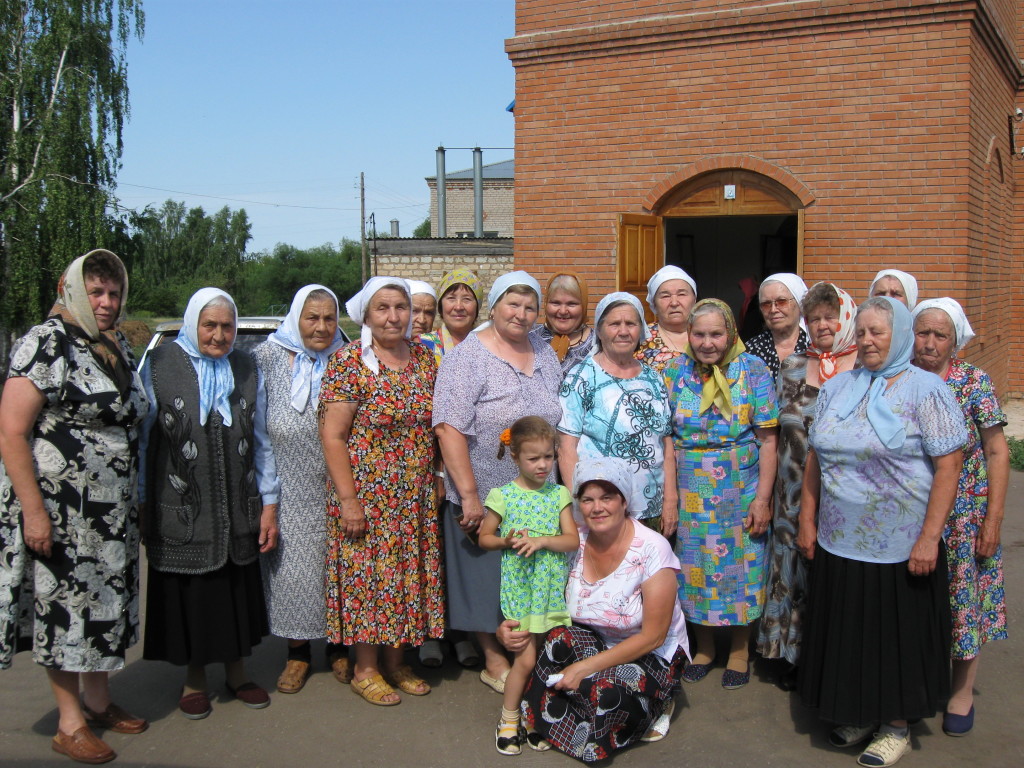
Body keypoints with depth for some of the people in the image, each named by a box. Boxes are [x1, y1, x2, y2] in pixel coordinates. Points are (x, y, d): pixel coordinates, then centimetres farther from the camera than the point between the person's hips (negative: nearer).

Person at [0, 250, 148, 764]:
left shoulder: (121, 347, 10)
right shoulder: (46, 344, -13)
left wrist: (132, 498, 16)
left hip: (114, 509, 7)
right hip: (57, 509, -7)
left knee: (106, 602, 15)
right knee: (63, 604, 4)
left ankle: (98, 702, 33)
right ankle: (70, 722, 18)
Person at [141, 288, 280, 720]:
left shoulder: (247, 371, 6)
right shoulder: (159, 367, -4)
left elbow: (261, 441, 9)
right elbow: (142, 440, -1)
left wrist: (269, 503, 5)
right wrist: (141, 505, -4)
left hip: (238, 508, 3)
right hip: (180, 510, -3)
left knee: (238, 589, 11)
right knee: (189, 592, 7)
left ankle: (235, 670, 30)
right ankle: (194, 677, 26)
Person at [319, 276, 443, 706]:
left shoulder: (424, 358, 6)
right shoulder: (349, 362, -11)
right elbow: (332, 435, -13)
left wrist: (436, 480, 9)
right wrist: (348, 500, -16)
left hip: (416, 499, 5)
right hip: (367, 495, -5)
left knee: (407, 574, 11)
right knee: (368, 575, 2)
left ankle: (395, 662, 27)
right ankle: (366, 670, 18)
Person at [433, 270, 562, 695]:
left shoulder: (544, 353, 9)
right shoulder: (467, 357, -10)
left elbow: (562, 418, 16)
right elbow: (449, 429, -18)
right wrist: (469, 494, -21)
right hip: (485, 496, -5)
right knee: (488, 577, 6)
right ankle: (494, 660, 22)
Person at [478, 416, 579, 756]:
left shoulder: (558, 494, 2)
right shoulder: (503, 496, -5)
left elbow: (572, 539, -2)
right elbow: (484, 537, 4)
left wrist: (542, 540, -18)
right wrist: (507, 542, -15)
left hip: (554, 588, 3)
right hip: (521, 589, -3)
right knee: (526, 658, -4)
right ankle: (508, 721, 13)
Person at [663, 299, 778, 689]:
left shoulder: (753, 371, -7)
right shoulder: (675, 372, 0)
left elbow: (768, 439, -7)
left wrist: (762, 498, -11)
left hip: (741, 492, -2)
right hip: (689, 493, 2)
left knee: (740, 567, 7)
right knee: (694, 569, 10)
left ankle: (739, 650, 27)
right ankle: (703, 647, 30)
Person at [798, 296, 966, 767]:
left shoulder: (925, 390, -8)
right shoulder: (836, 389, 7)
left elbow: (948, 466, -12)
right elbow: (815, 460, 12)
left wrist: (929, 538, -16)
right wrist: (807, 520, 7)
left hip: (899, 547, -4)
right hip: (838, 543, 5)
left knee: (897, 635, 9)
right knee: (847, 632, 14)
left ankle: (896, 726, 27)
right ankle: (858, 715, 33)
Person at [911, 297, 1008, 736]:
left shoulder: (974, 382, -7)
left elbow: (998, 452, -5)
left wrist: (993, 519, -10)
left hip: (964, 514, -2)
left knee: (964, 598, 7)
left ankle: (962, 691, 25)